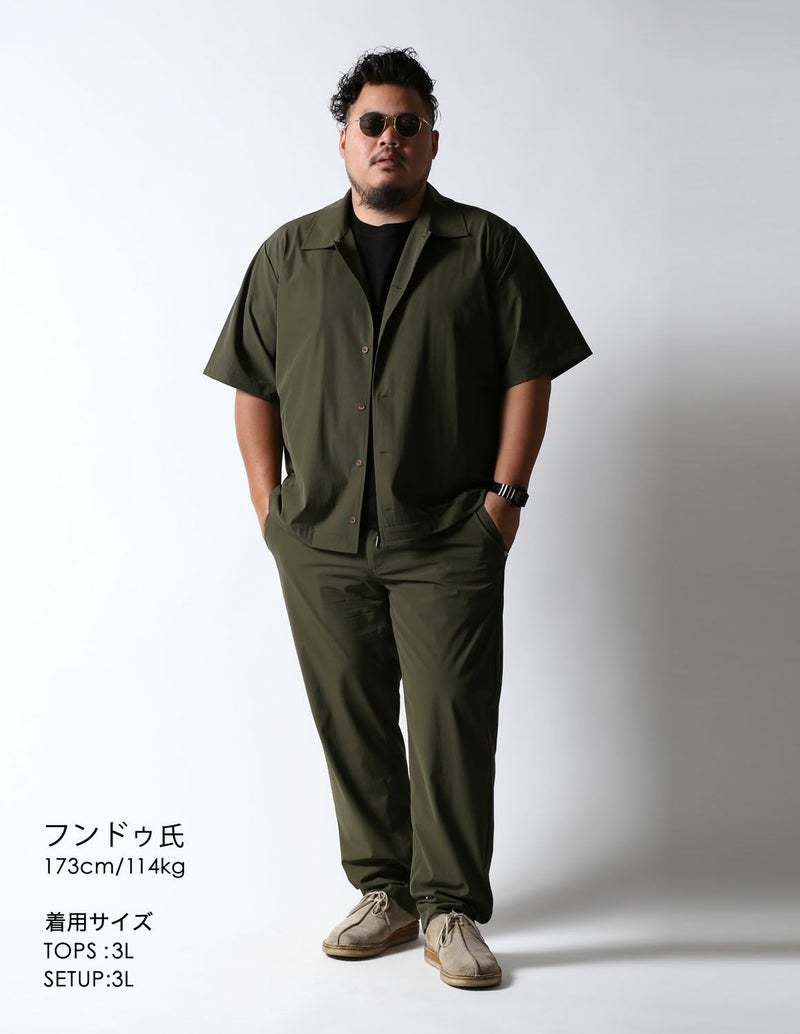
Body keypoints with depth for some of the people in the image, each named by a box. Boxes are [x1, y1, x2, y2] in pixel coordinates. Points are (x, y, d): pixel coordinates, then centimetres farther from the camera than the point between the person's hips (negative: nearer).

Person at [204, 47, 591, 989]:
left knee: (452, 723, -2)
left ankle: (451, 910, 10)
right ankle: (383, 890, 23)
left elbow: (528, 376, 3)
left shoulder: (487, 249, 5)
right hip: (319, 541, 3)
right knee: (350, 723, 9)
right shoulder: (287, 256, 11)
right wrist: (269, 504, 4)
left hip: (447, 541, -2)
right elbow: (254, 388, 12)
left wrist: (503, 495, -5)